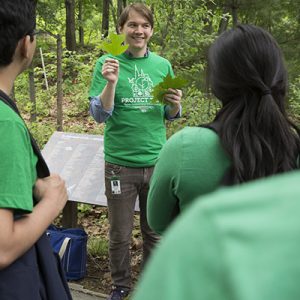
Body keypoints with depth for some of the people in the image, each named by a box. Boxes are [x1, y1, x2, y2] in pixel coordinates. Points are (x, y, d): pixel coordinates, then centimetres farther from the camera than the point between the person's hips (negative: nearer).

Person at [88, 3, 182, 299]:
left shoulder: (162, 65, 5)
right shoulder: (107, 64, -4)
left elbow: (170, 116, 11)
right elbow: (99, 115, -9)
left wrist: (175, 104, -11)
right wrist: (111, 83, -25)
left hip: (157, 162, 3)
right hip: (120, 163, -2)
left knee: (155, 231, 14)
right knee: (120, 234, 9)